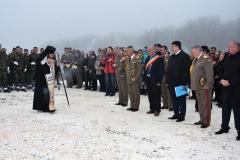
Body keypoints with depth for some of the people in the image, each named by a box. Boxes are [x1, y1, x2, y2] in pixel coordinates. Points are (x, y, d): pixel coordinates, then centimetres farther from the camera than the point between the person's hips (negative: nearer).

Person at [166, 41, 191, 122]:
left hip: (180, 82, -7)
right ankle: (176, 114, 24)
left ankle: (182, 115, 11)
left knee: (181, 100, 3)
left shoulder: (185, 56, -9)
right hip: (172, 82, 7)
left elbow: (186, 70, -14)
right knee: (174, 99, 13)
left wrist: (185, 82, -18)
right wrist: (168, 81, 10)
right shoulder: (171, 57, 14)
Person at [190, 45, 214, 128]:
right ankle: (202, 119, 26)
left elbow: (210, 73, -18)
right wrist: (193, 84, 13)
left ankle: (206, 121, 6)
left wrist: (207, 85, -19)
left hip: (204, 86, -9)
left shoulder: (206, 59, -13)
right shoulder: (196, 60, 13)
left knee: (205, 104, -2)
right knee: (200, 104, 16)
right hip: (197, 86, 9)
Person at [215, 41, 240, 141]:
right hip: (226, 87, 7)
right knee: (225, 108, 13)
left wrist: (230, 82, -18)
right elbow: (222, 70, 16)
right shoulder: (227, 58, 14)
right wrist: (222, 79, -2)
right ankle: (224, 127, 25)